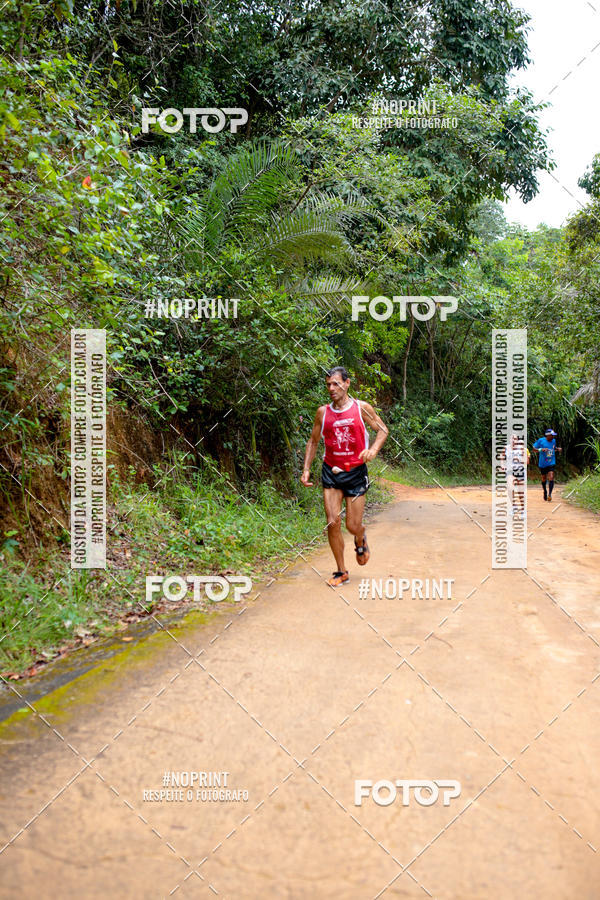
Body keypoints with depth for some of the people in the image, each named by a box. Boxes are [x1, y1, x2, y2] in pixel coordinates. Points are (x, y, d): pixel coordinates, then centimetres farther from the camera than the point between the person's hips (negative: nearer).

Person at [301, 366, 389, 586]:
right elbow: (313, 441, 13)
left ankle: (360, 540, 40)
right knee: (333, 523, -6)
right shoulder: (323, 412, 3)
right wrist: (306, 469, 4)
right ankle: (341, 572, 10)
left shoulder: (362, 408, -2)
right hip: (331, 472, 2)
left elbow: (382, 430, 5)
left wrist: (373, 449, -15)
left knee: (353, 526, 1)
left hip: (356, 472, -2)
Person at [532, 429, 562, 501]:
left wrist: (558, 449, 5)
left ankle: (549, 494, -17)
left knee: (551, 478, -16)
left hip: (551, 463, 2)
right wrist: (541, 449, -24)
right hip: (542, 464, -2)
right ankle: (545, 492, 37)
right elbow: (534, 448, -6)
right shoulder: (541, 440, -8)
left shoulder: (553, 441, 6)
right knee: (543, 478, 13)